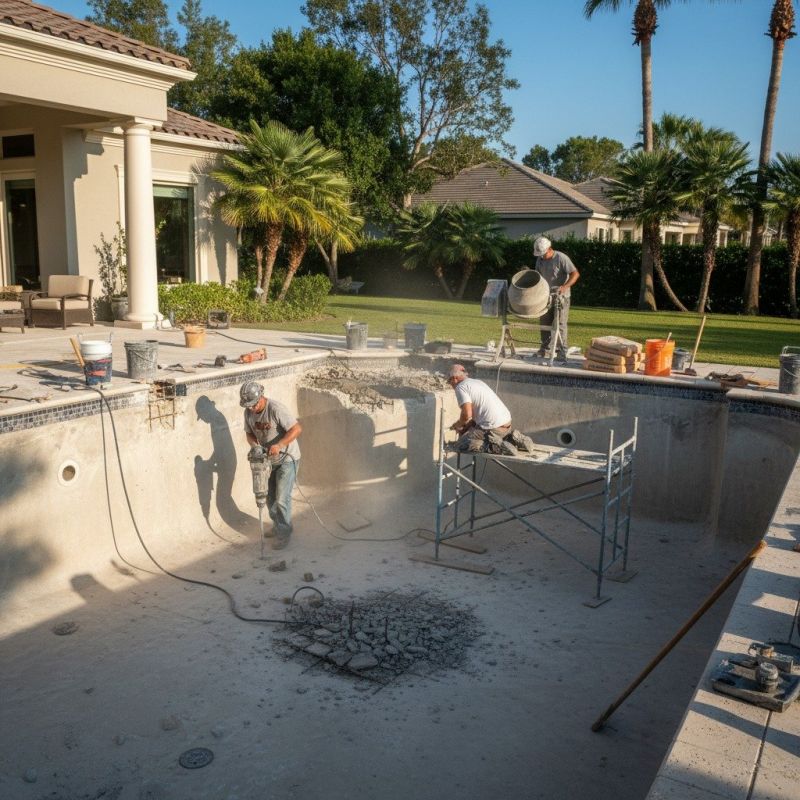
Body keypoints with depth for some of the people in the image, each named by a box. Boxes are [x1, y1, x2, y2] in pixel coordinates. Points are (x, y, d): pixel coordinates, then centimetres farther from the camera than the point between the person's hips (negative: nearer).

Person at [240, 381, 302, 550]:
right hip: (269, 459, 7)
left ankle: (283, 534, 5)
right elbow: (250, 433, 8)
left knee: (281, 499, -8)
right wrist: (255, 446, -13)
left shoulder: (276, 409, -26)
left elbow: (297, 429, -29)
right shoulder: (248, 412, -5)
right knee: (270, 497, 16)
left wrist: (279, 445, -38)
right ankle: (278, 526, 35)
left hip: (287, 459, -7)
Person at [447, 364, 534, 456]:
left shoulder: (461, 387, -6)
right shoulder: (477, 381, 22)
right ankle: (512, 438, 13)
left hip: (493, 427, -9)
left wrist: (458, 425, 3)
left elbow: (467, 414, -17)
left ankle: (496, 447, -15)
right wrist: (466, 427, 24)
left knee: (461, 444, -2)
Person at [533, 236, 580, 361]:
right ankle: (544, 348, 23)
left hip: (561, 296, -6)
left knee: (560, 324, -6)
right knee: (544, 323, 10)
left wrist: (565, 287, -31)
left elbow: (575, 274, -19)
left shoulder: (561, 258, -16)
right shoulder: (540, 259, 4)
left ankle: (562, 352, -3)